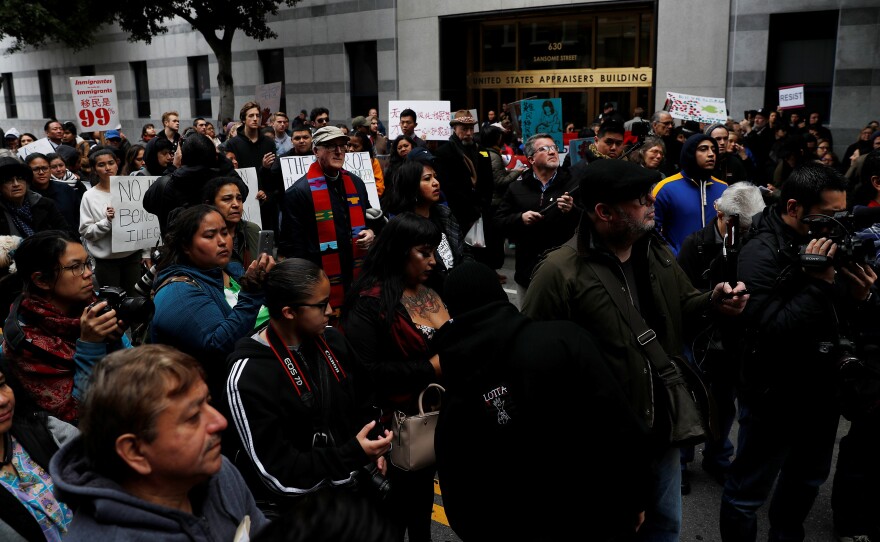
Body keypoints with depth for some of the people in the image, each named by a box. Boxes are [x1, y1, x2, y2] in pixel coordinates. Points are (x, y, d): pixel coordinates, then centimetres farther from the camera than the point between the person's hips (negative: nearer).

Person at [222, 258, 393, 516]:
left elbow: (362, 402, 16)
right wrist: (355, 454, -22)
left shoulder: (333, 340, 0)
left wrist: (372, 448, -1)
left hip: (348, 485, 6)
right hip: (290, 507, -5)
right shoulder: (249, 377, -21)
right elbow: (277, 473, -19)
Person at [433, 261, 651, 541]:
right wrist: (635, 498, -3)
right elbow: (619, 426, -15)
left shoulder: (452, 404, -3)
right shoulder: (561, 340, -14)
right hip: (603, 518, -2)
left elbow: (461, 502, 1)